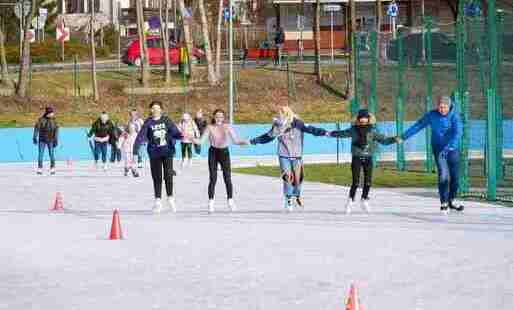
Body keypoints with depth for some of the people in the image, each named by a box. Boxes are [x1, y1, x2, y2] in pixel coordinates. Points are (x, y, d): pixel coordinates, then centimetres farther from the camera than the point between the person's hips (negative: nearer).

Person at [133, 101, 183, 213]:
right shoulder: (148, 122, 0)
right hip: (154, 153, 0)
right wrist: (135, 150, -13)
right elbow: (141, 136, -5)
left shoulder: (166, 120, 3)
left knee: (168, 175, -8)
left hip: (167, 151, 0)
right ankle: (158, 201, 15)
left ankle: (170, 198, 11)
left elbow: (174, 131, 0)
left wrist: (181, 136, -22)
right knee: (157, 177, 4)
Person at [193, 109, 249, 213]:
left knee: (227, 178, -1)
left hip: (224, 152, 0)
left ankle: (230, 200, 12)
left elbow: (235, 140, -4)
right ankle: (211, 202, 3)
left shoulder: (227, 127, -1)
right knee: (212, 178, -3)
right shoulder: (210, 128, -2)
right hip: (213, 152, 0)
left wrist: (245, 142, -21)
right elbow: (201, 141, -6)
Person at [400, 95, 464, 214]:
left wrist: (447, 147, -35)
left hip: (453, 150, 0)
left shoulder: (455, 116, -12)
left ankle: (452, 201, 27)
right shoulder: (431, 115, -4)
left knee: (455, 177, 5)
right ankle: (444, 204, -7)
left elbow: (457, 133, -24)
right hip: (438, 150, 0)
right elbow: (418, 126, 5)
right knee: (443, 175, -14)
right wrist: (404, 136, 2)